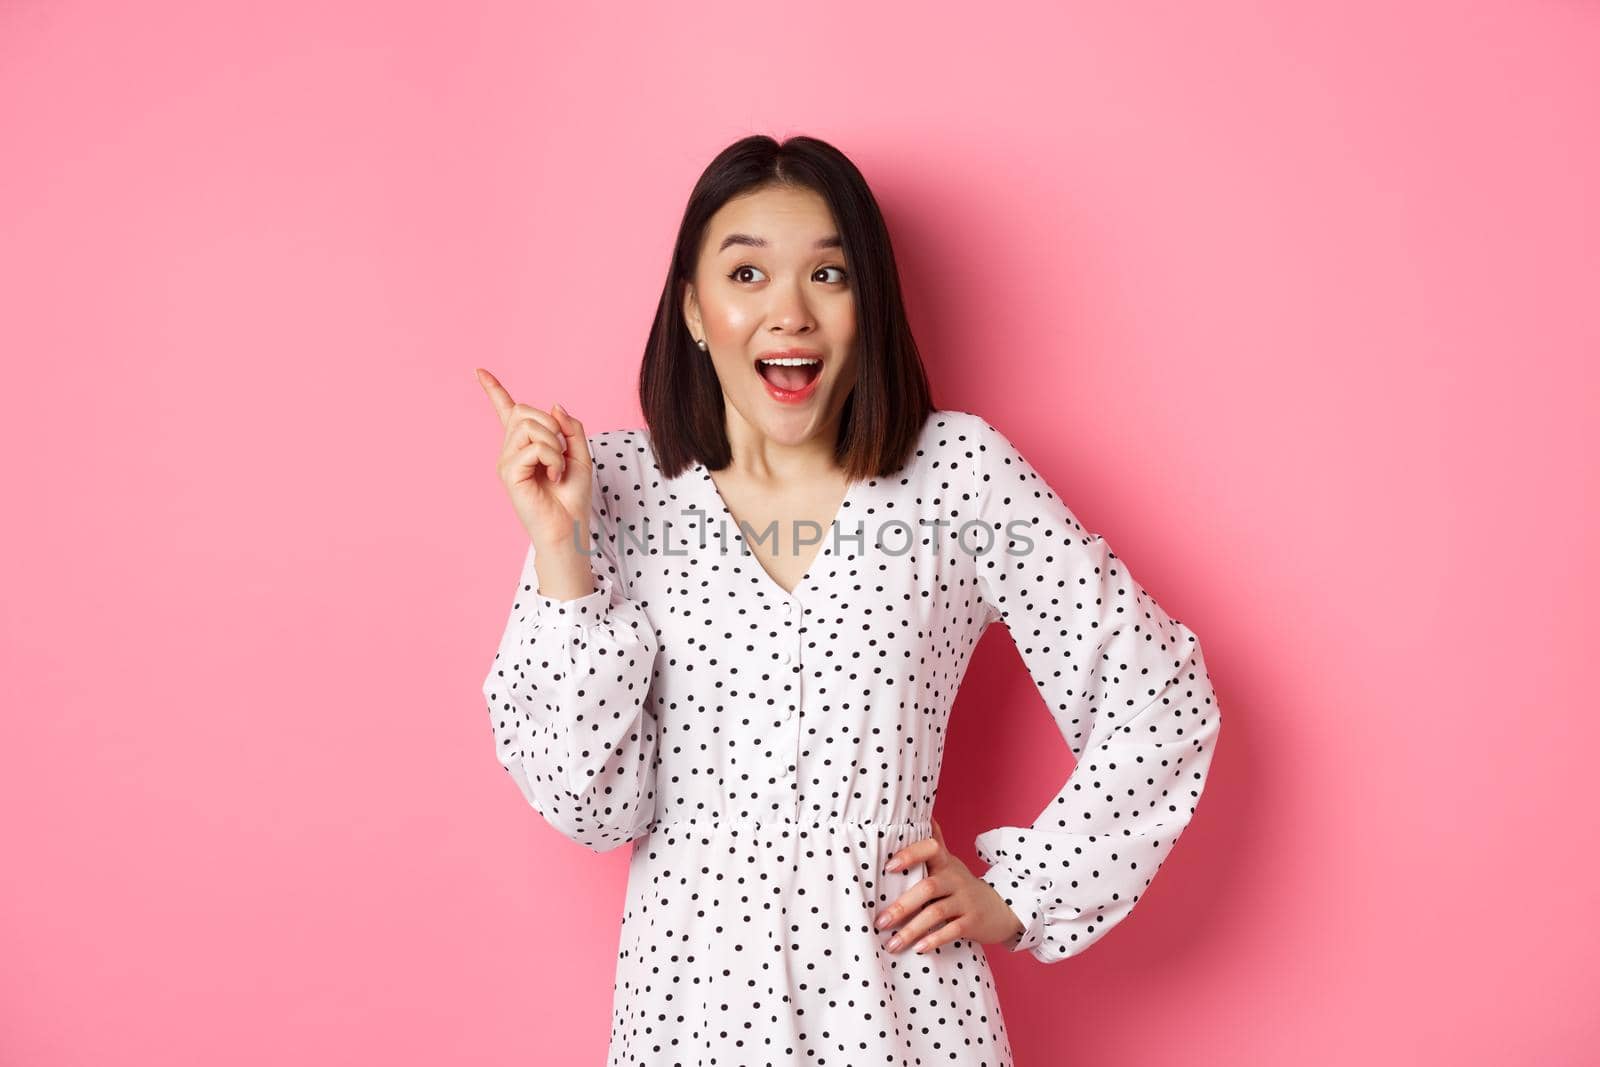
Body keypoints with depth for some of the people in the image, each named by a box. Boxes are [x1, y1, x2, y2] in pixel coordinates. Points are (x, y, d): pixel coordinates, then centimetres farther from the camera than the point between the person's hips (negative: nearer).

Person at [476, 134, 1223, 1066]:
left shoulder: (960, 471, -7)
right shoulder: (624, 487, -5)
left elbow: (1161, 698, -2)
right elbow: (594, 805, -8)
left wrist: (1018, 898, -1)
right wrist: (560, 551, -15)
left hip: (898, 988, 0)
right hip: (691, 987, 1)